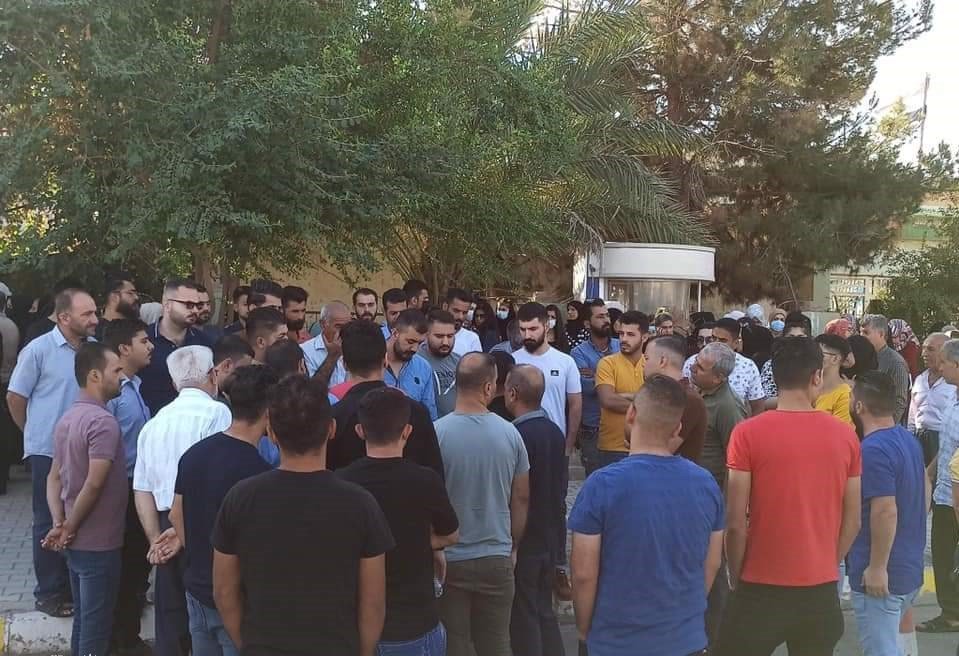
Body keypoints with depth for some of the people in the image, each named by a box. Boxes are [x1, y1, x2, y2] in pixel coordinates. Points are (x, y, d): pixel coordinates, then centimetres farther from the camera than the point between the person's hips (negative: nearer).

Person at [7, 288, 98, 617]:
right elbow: (15, 398, -3)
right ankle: (50, 593, 20)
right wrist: (36, 433, 7)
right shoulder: (38, 350, -12)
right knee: (50, 523, 8)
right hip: (48, 451, -4)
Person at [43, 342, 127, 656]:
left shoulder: (68, 418, 9)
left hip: (77, 542, 9)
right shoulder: (103, 422, -20)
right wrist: (70, 528, -12)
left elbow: (54, 477, 9)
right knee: (96, 626, 2)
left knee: (83, 620, 19)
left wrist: (59, 523, 0)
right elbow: (93, 485, -24)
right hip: (98, 543, -9)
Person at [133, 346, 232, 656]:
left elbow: (142, 490, 11)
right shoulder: (217, 412, -9)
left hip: (165, 529, 6)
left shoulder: (155, 422, 10)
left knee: (170, 624, 15)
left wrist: (157, 539, 11)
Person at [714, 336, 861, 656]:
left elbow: (735, 523, -11)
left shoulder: (748, 433, -12)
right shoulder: (845, 435, -2)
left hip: (762, 587, -3)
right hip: (822, 588, 3)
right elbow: (852, 522, 4)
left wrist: (736, 578, 3)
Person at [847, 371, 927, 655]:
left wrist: (877, 567, -22)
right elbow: (925, 488, 19)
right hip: (910, 567, 9)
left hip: (882, 574, -9)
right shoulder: (908, 439, 7)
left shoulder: (873, 450, -23)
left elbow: (885, 511, -28)